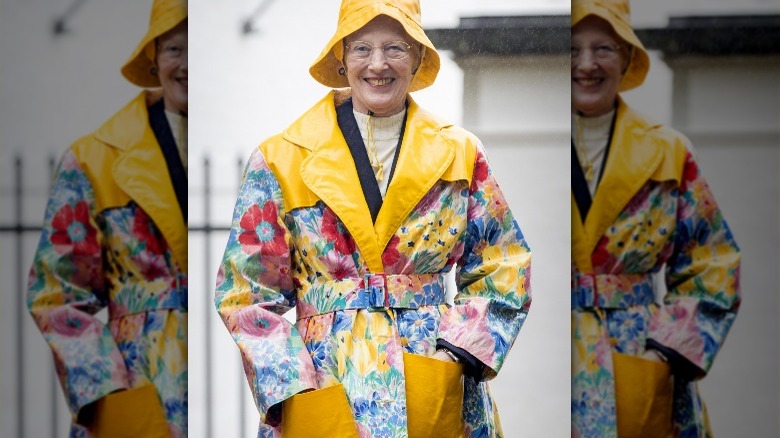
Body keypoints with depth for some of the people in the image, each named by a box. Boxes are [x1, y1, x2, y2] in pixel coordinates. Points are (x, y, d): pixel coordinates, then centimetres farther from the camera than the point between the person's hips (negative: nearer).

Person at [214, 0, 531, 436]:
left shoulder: (461, 154, 6)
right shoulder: (281, 159, 1)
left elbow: (503, 269, 9)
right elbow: (249, 289, 1)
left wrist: (459, 349, -6)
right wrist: (293, 382, -9)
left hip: (435, 392, 1)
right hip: (323, 383, -1)